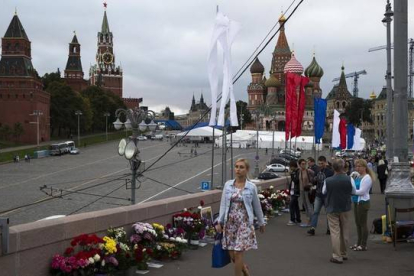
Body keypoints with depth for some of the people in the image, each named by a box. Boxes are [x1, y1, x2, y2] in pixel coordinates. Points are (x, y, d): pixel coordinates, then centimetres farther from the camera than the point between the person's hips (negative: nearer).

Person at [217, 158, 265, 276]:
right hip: (230, 222, 3)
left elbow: (257, 206, 6)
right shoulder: (228, 185, 2)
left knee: (238, 253, -8)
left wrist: (261, 223, 14)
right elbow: (223, 204, 4)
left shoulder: (251, 187, -4)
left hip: (244, 223, -3)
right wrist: (219, 222, 0)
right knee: (232, 255, 7)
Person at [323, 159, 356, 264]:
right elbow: (353, 192, 2)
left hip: (332, 209, -2)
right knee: (345, 232, 16)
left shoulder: (328, 181, -15)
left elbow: (323, 192, 3)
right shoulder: (349, 179, -14)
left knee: (335, 232, 2)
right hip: (345, 208, 2)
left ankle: (337, 256, -1)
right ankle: (343, 254, 28)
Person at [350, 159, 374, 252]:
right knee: (358, 223, 15)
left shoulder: (367, 178, -14)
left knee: (363, 223, -2)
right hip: (356, 202, 9)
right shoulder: (358, 176, 11)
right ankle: (359, 243, 25)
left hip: (363, 202, -9)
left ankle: (363, 245, 5)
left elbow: (362, 191, -20)